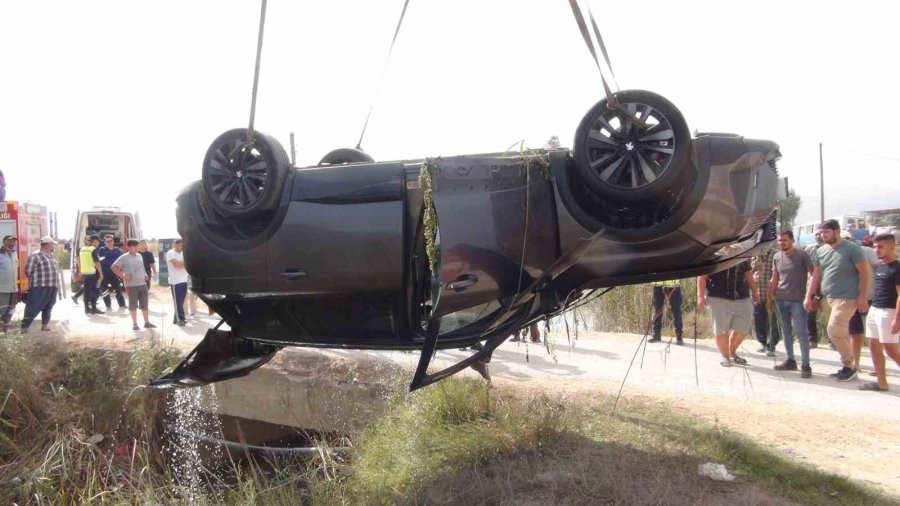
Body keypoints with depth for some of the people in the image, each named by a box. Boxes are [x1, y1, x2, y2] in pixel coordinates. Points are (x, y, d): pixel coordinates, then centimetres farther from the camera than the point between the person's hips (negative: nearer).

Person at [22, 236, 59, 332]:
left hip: (52, 287, 8)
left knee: (48, 307, 14)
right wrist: (37, 279, -1)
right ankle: (24, 327, -2)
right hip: (40, 287, -8)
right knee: (33, 308, -8)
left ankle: (45, 324, 24)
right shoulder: (36, 255, -12)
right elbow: (28, 271, -11)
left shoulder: (51, 255, 16)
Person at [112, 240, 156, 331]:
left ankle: (147, 322, 14)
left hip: (143, 284, 5)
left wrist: (145, 274, 10)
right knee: (133, 305, 3)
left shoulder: (139, 256, 12)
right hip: (132, 285, -5)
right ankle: (134, 324, 12)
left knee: (145, 304, 7)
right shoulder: (124, 257, -7)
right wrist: (123, 276, -14)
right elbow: (114, 267, -11)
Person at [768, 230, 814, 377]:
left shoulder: (802, 255, -7)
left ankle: (805, 365, -1)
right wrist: (770, 297, 13)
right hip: (780, 299, 5)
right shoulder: (776, 257, 9)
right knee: (786, 331, 11)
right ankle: (790, 360, 20)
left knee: (801, 332, -6)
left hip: (797, 300, -5)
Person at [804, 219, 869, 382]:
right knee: (842, 333, 11)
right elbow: (816, 276, 16)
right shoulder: (821, 251, 10)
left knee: (834, 330, -14)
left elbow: (864, 273, -7)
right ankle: (847, 367, 18)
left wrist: (862, 296, -12)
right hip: (829, 298, 7)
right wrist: (808, 297, 12)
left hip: (847, 298, -7)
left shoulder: (852, 249, -8)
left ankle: (849, 365, 1)